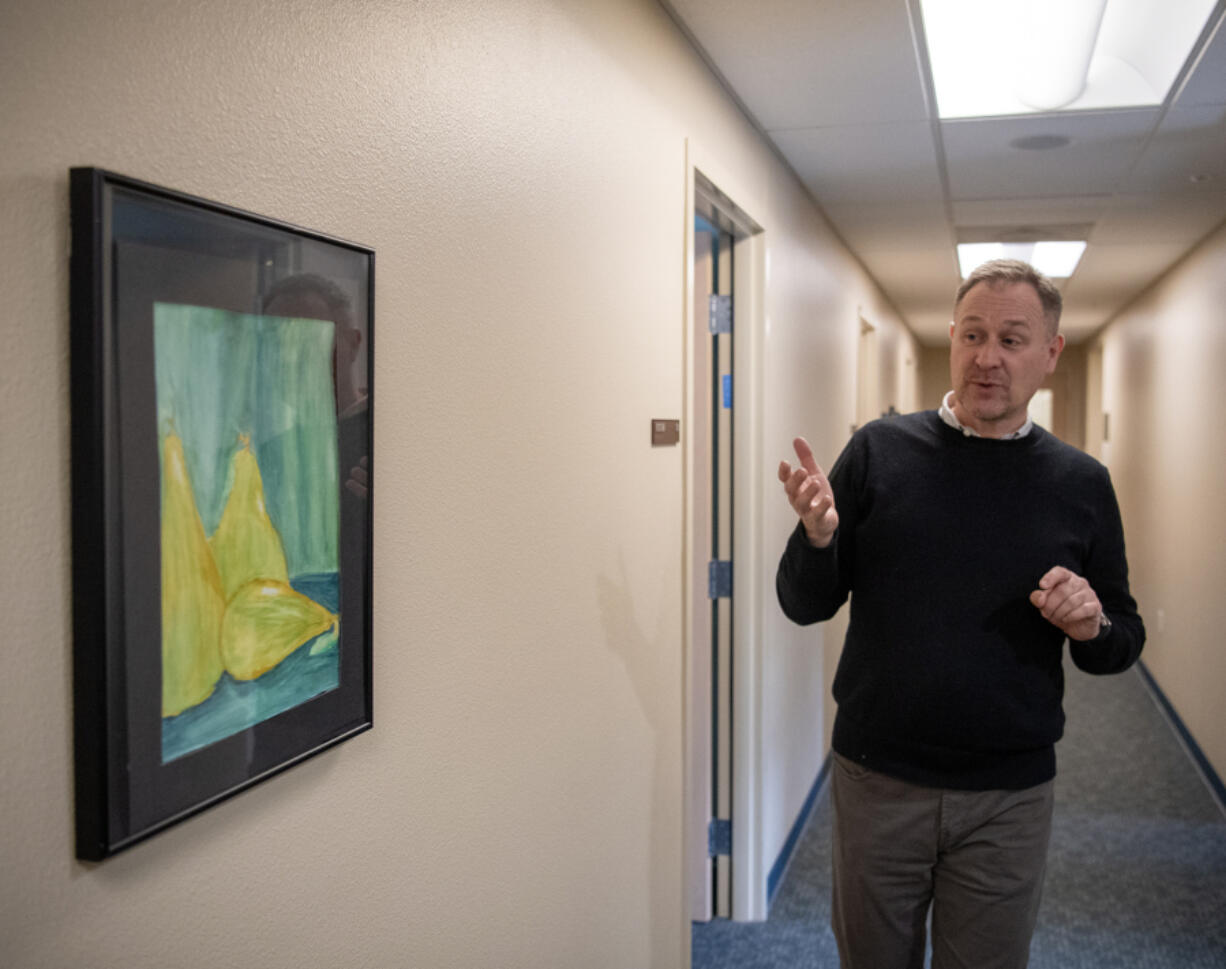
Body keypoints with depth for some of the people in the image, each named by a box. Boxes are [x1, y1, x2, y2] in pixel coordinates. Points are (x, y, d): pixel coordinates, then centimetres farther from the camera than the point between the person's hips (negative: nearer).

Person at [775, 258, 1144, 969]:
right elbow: (806, 605, -2)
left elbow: (1124, 641, 8)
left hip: (1010, 802, 1)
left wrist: (1093, 628, -15)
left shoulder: (1082, 483, 0)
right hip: (877, 781, 0)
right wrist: (817, 537, -23)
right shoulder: (880, 450, -4)